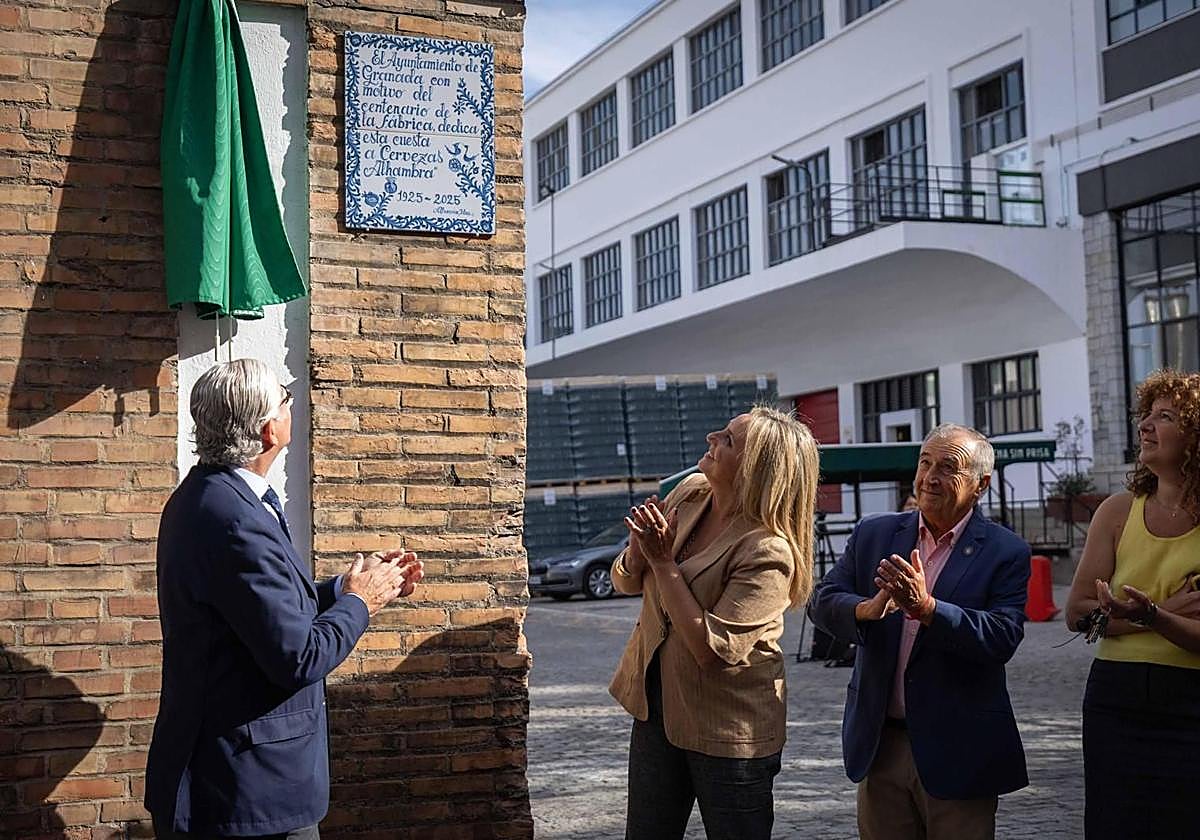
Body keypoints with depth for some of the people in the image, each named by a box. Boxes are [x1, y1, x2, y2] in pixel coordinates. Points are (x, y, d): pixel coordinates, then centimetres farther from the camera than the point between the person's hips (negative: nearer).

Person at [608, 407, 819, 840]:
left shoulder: (768, 552, -25)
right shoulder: (688, 493, -3)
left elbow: (712, 649, -28)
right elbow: (626, 582, 7)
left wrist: (663, 562, -25)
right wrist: (640, 547, -17)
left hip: (728, 727, -7)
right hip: (657, 704, 7)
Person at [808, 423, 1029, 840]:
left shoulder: (1006, 553, -5)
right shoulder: (873, 535, 6)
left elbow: (1003, 638, -17)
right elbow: (822, 602, -1)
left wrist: (926, 608, -30)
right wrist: (867, 609, -23)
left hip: (957, 754, -3)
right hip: (880, 745, 3)